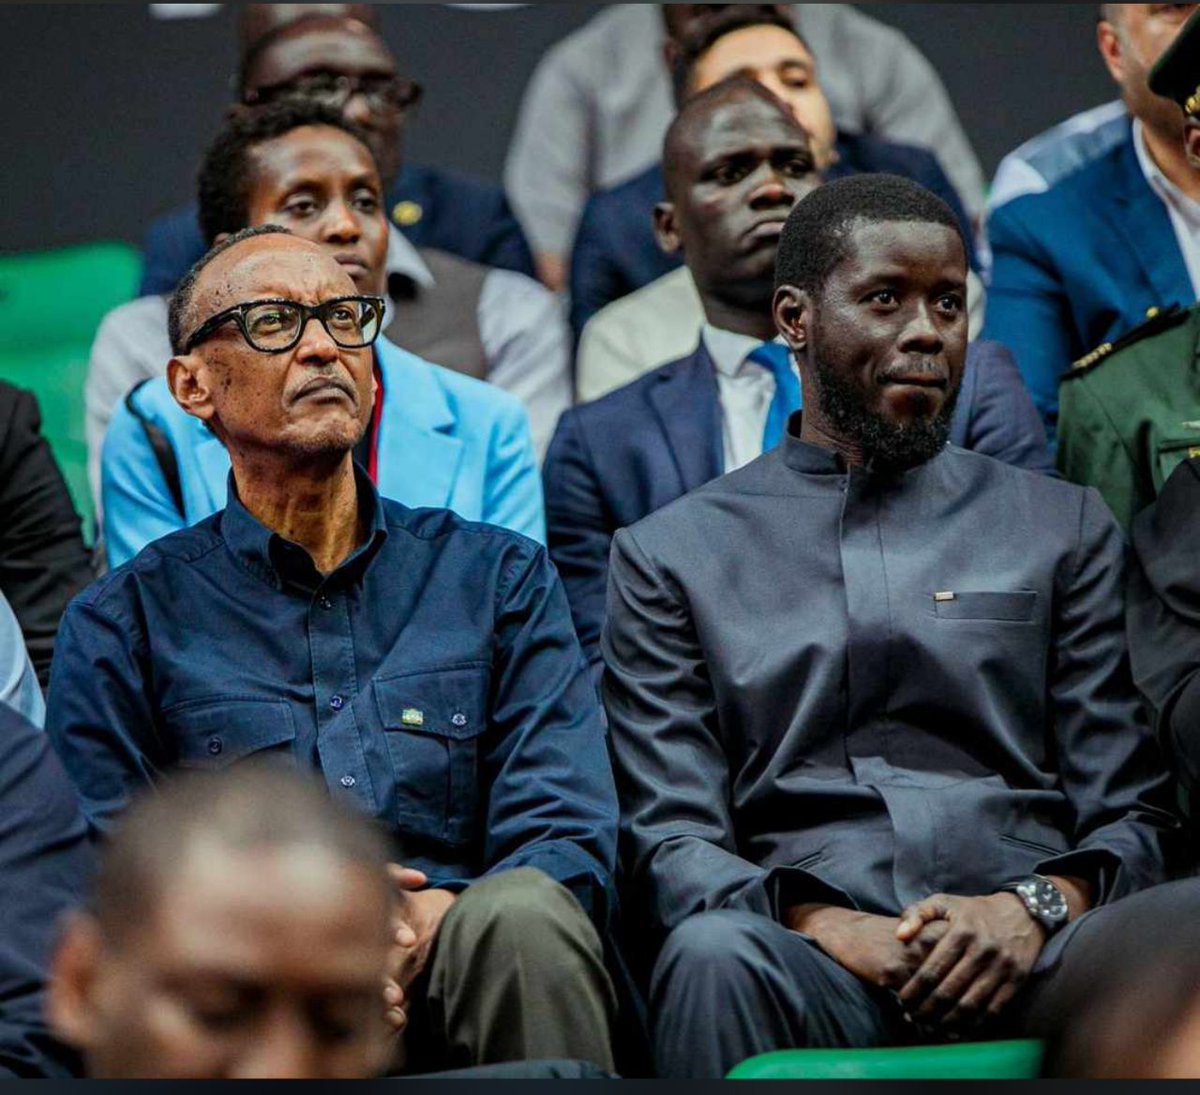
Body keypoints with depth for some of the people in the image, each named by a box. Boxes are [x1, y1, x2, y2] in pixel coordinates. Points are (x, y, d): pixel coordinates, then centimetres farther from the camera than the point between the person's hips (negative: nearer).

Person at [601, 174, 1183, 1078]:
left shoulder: (1064, 528, 21)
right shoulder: (670, 555, 18)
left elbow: (1133, 816, 14)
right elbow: (669, 843, 8)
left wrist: (1036, 906, -10)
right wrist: (827, 926, -13)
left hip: (1025, 960, 0)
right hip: (812, 963, 0)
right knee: (715, 956, -37)